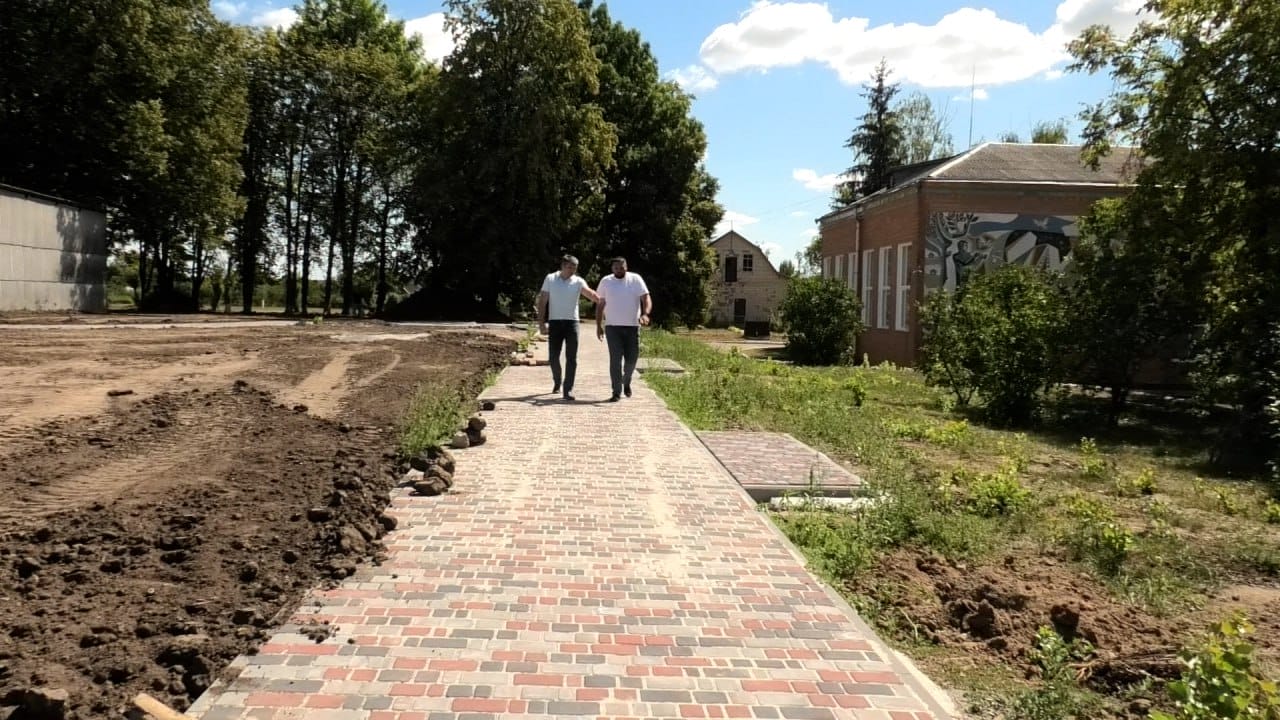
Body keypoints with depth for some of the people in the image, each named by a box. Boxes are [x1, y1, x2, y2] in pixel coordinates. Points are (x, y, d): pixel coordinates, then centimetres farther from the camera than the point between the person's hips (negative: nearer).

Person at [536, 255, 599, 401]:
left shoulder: (578, 282, -1)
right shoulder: (550, 279, 2)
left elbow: (590, 294, -19)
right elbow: (542, 301, 3)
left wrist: (602, 301, -40)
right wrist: (541, 322, -3)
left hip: (572, 322, 0)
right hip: (555, 322, 1)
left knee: (571, 358, -5)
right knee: (553, 356, 6)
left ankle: (568, 389, -1)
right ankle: (557, 381, 32)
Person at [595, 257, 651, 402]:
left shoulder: (636, 279, -1)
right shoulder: (605, 281, 4)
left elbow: (646, 299, -8)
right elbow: (600, 305, 10)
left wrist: (645, 314, -27)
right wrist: (598, 326, 7)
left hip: (632, 326, 0)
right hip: (613, 326, 0)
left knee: (631, 358, 5)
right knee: (615, 359, -6)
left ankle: (626, 382, 34)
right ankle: (616, 392, -2)